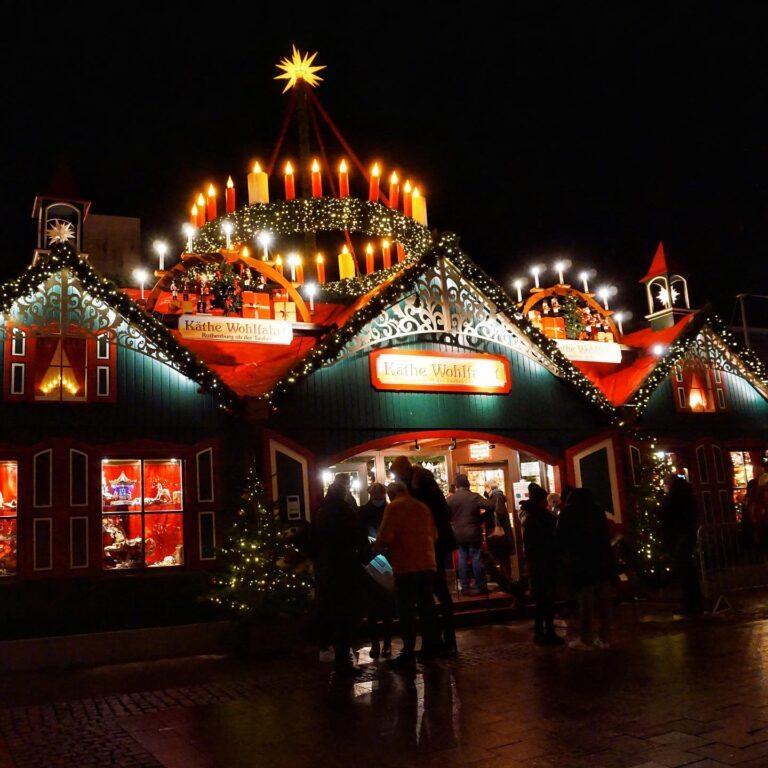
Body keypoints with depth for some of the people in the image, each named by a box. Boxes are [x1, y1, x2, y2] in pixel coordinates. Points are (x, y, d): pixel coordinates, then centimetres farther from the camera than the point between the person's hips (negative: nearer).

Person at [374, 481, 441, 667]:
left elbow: (385, 537, -14)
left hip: (406, 565, -6)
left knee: (406, 609, -1)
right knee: (427, 605, 14)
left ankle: (408, 652, 0)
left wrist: (376, 548, 3)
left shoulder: (394, 507, -6)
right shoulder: (423, 507, 13)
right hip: (427, 563, 6)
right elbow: (434, 535, 14)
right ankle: (431, 646, 21)